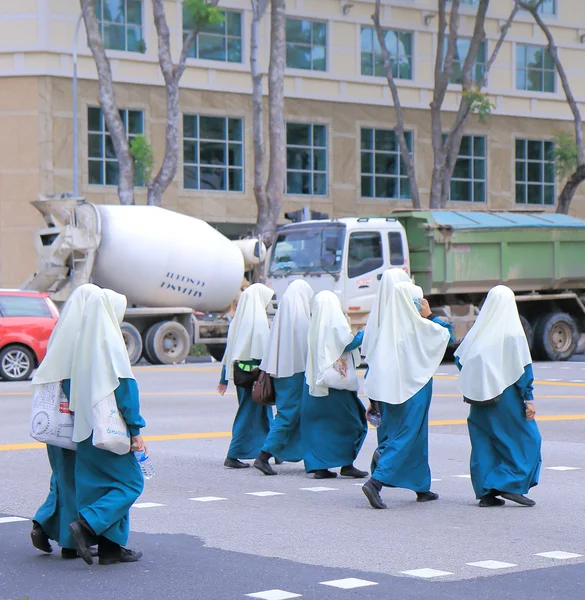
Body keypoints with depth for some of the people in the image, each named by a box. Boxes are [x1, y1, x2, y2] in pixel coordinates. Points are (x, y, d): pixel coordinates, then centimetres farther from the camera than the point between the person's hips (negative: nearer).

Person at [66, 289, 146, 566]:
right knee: (130, 483, 2)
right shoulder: (111, 341, -13)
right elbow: (126, 387, -14)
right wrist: (136, 430, -11)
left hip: (84, 428, 7)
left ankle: (110, 547, 11)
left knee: (100, 485, 12)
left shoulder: (81, 342, 7)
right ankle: (87, 524, -13)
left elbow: (68, 383, 12)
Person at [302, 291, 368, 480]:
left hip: (315, 381, 6)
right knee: (350, 420, 4)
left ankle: (319, 466, 3)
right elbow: (349, 343, -15)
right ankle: (347, 464, 0)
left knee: (318, 422, 7)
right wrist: (364, 333, 0)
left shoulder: (315, 325, 9)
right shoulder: (337, 322, -7)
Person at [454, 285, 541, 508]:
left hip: (480, 397, 5)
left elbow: (460, 360, 6)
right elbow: (524, 368, -10)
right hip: (507, 396, -5)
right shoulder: (513, 333, -9)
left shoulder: (477, 332, 3)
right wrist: (529, 399, -7)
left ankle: (486, 493, 8)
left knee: (484, 442, 10)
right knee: (525, 439, 6)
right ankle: (511, 485, -2)